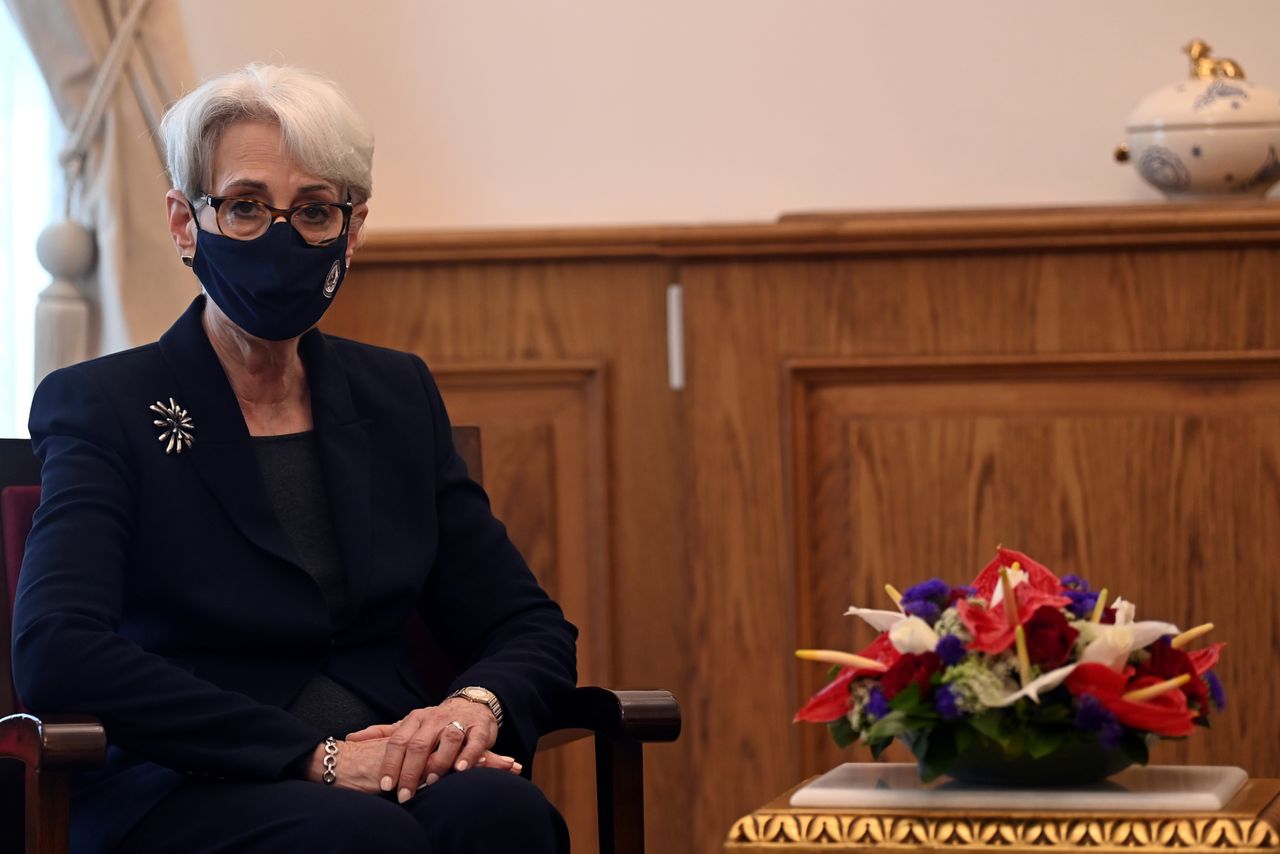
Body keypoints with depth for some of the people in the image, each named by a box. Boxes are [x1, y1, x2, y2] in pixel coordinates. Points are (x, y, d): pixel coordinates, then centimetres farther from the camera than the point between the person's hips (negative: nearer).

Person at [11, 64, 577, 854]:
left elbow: (533, 631, 17)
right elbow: (55, 655, -15)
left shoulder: (397, 397, 17)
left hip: (387, 778, 5)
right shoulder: (104, 405, 2)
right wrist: (314, 756, -21)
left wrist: (477, 704, -9)